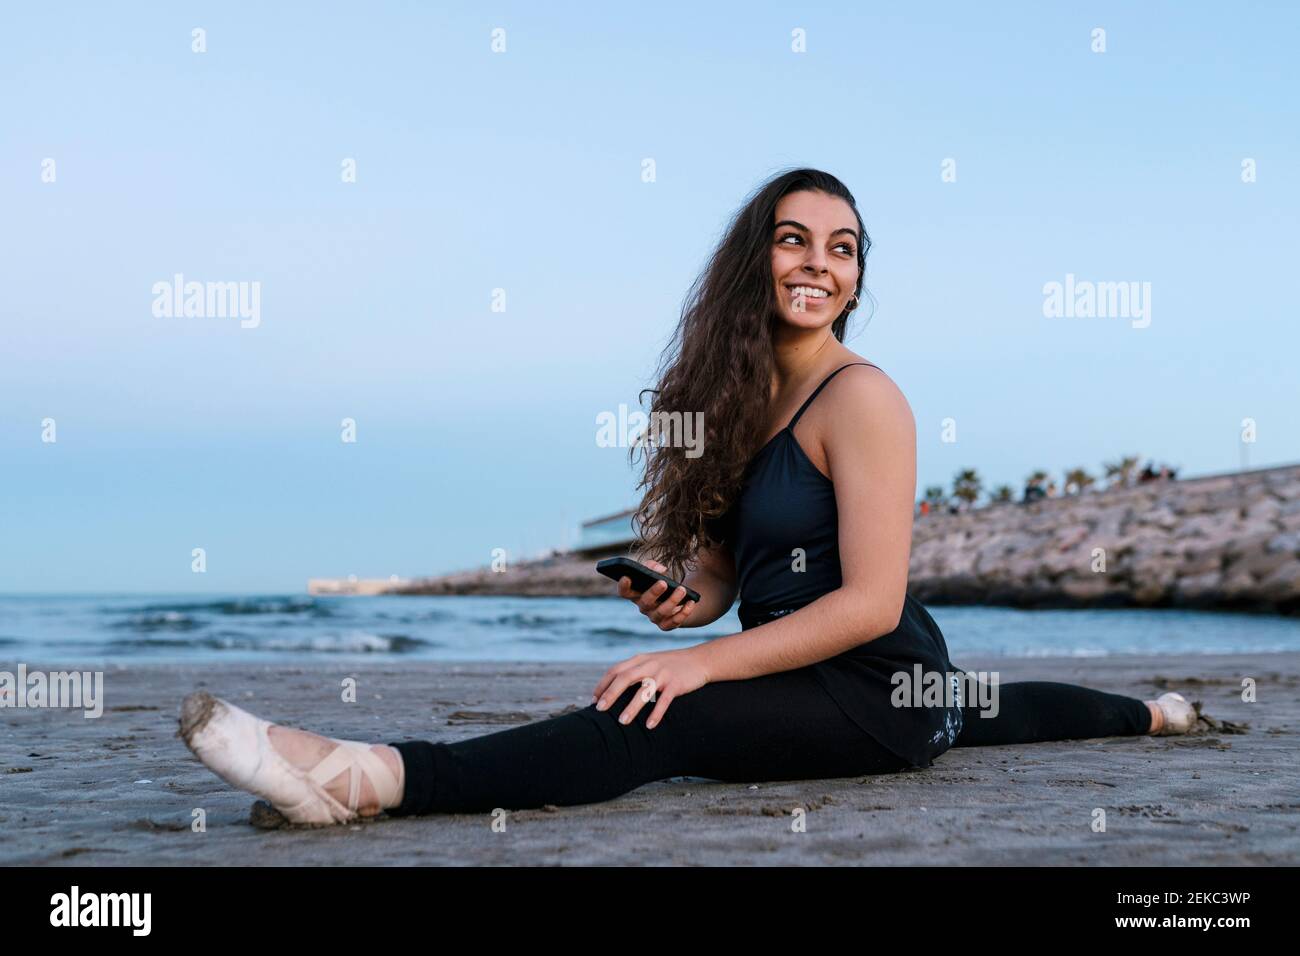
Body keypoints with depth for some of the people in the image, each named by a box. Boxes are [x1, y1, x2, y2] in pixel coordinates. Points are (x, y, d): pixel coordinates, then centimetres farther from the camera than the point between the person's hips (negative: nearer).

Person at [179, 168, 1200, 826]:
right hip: (812, 680, 9)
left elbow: (871, 603, -22)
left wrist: (705, 662, -25)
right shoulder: (744, 395, 7)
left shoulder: (861, 397, -17)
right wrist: (680, 600, -13)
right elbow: (717, 570, 11)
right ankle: (1145, 709, 65)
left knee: (648, 723, -32)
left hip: (882, 689, -9)